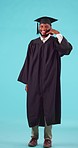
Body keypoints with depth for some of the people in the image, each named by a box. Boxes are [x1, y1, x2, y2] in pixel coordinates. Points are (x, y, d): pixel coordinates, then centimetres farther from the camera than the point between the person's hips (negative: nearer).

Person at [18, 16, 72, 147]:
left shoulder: (55, 42, 2)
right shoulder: (33, 43, 9)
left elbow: (67, 49, -19)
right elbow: (28, 63, 8)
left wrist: (58, 34, -16)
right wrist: (26, 82, 4)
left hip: (49, 82, -2)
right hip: (34, 81, 2)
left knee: (48, 109, 1)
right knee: (33, 108, 3)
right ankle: (34, 137, 18)